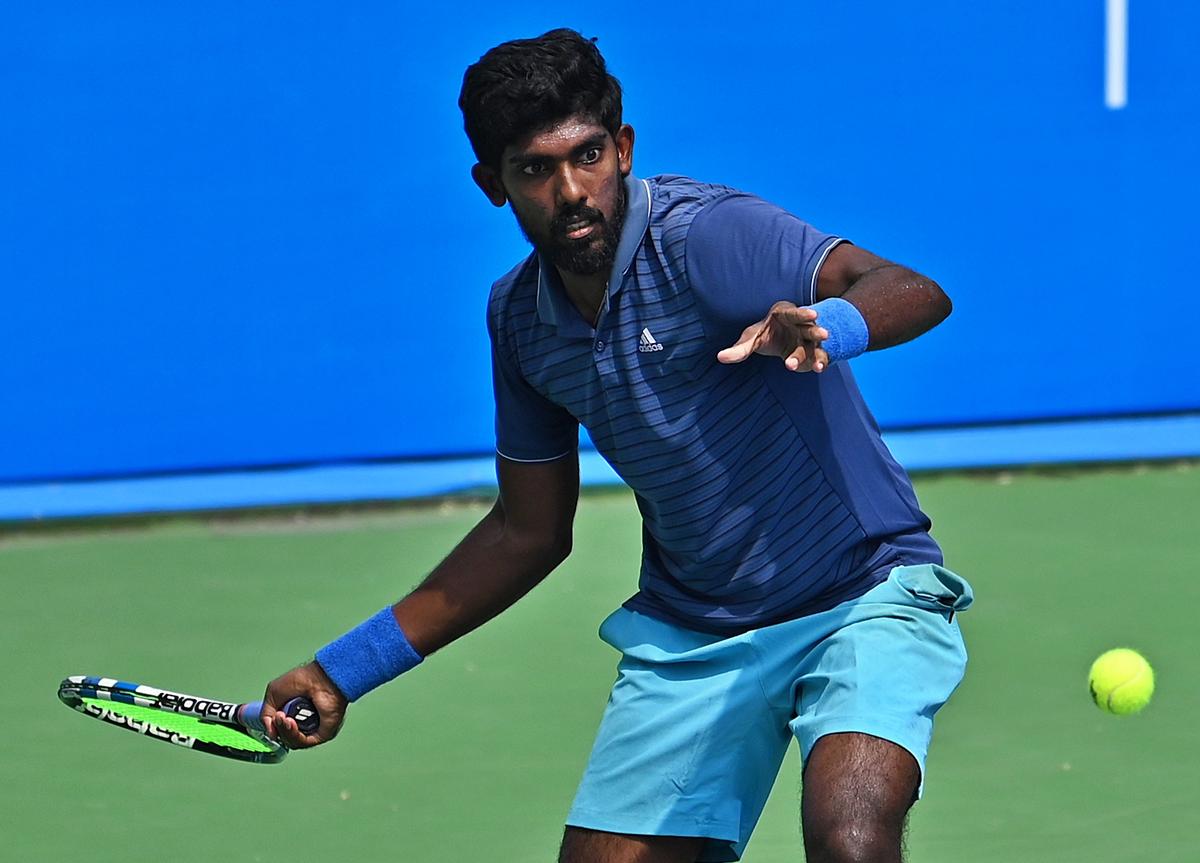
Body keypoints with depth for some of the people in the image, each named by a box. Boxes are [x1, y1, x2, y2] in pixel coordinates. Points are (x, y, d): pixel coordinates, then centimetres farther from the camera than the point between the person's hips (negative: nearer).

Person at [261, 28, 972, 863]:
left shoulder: (705, 235, -19)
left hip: (863, 593, -6)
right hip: (689, 630, 6)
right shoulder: (519, 317, 1)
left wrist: (824, 325, -56)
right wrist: (345, 670, 13)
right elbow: (529, 533, 13)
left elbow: (914, 293, -33)